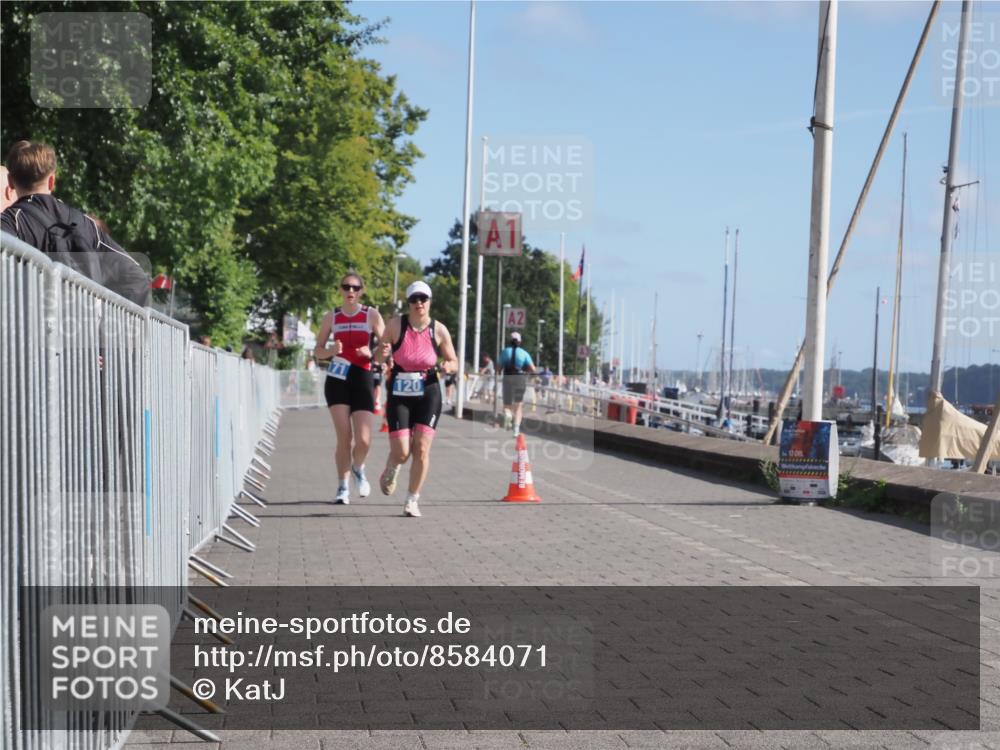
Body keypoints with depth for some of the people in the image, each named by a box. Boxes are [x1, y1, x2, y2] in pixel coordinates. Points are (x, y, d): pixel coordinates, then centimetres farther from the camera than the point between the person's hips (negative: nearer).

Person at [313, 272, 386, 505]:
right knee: (344, 436, -6)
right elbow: (317, 351, 12)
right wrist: (330, 351, -10)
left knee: (363, 439, -8)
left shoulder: (371, 315, 2)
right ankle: (343, 488, 9)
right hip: (337, 379, 1)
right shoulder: (331, 316, 7)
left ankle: (358, 469, 26)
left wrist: (371, 353, -18)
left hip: (362, 378, -1)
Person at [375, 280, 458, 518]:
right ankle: (391, 470, 32)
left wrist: (448, 366, -16)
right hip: (399, 394, -1)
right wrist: (382, 354, -19)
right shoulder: (396, 324, -5)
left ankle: (413, 500, 9)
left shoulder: (439, 330, -3)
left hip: (428, 393, 1)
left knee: (421, 449, -6)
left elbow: (453, 362, 8)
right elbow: (378, 357, 5)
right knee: (401, 453, -6)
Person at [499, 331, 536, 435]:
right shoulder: (524, 353, 1)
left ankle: (507, 414, -28)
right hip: (521, 379, 0)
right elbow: (533, 369, -6)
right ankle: (516, 429, 0)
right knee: (518, 406, 13)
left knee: (507, 406, 8)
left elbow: (499, 367, 2)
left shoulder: (505, 352, 2)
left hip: (508, 379, 0)